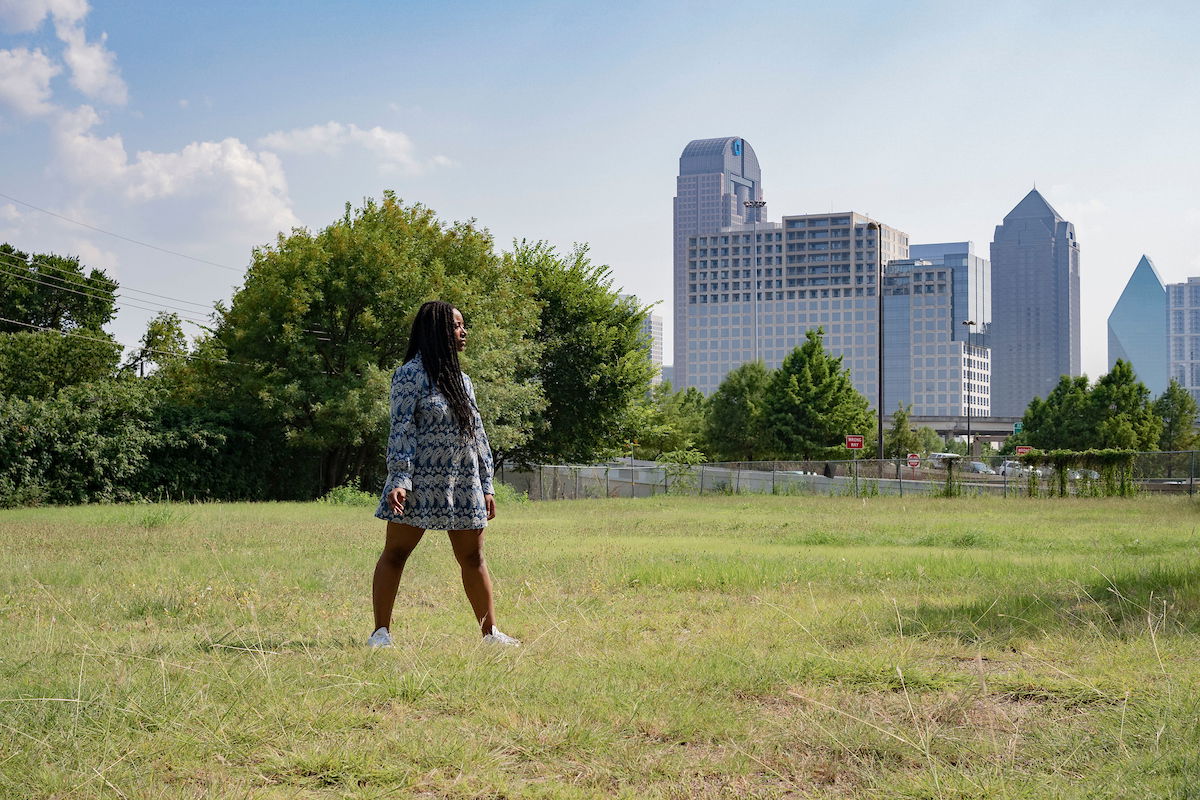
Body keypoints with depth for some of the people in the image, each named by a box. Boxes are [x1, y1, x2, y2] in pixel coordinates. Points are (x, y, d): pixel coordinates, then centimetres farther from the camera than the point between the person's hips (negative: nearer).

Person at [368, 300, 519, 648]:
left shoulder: (461, 379, 16)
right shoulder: (412, 374, -5)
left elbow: (477, 434, 18)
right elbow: (401, 430, -11)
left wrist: (486, 485, 15)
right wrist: (399, 480, -19)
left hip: (464, 485, 7)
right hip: (420, 484, -6)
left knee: (473, 557, 7)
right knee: (395, 554, -1)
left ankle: (490, 631, 13)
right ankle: (381, 632, 5)